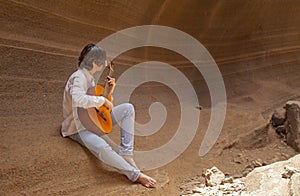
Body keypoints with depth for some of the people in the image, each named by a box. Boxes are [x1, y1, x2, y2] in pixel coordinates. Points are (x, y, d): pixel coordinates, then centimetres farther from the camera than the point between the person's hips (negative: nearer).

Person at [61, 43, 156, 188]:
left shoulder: (90, 77, 11)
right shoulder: (78, 77, -18)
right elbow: (78, 100, -39)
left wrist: (109, 91, 1)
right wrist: (103, 100, -27)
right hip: (78, 127, -10)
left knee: (128, 108, -1)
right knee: (102, 147, -37)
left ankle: (126, 154, -7)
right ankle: (136, 175, -24)